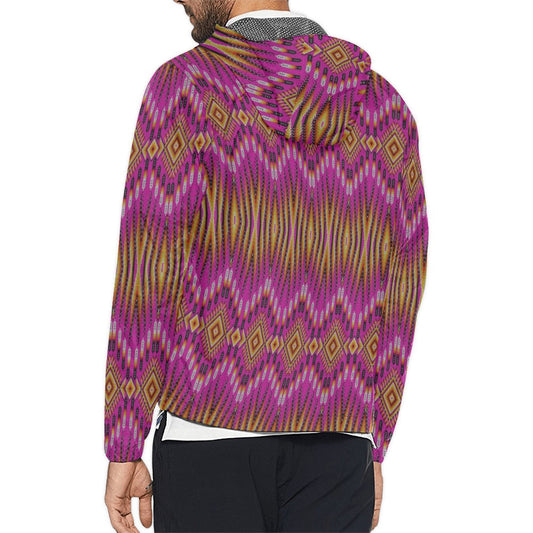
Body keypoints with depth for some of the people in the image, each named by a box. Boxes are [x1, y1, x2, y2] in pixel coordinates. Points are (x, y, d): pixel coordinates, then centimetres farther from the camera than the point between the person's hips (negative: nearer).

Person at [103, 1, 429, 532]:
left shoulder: (183, 84, -6)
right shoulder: (384, 104, 6)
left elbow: (145, 278, -10)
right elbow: (400, 290, 7)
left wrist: (122, 450, -4)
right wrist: (374, 449, 15)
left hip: (206, 433, -3)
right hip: (334, 446, 3)